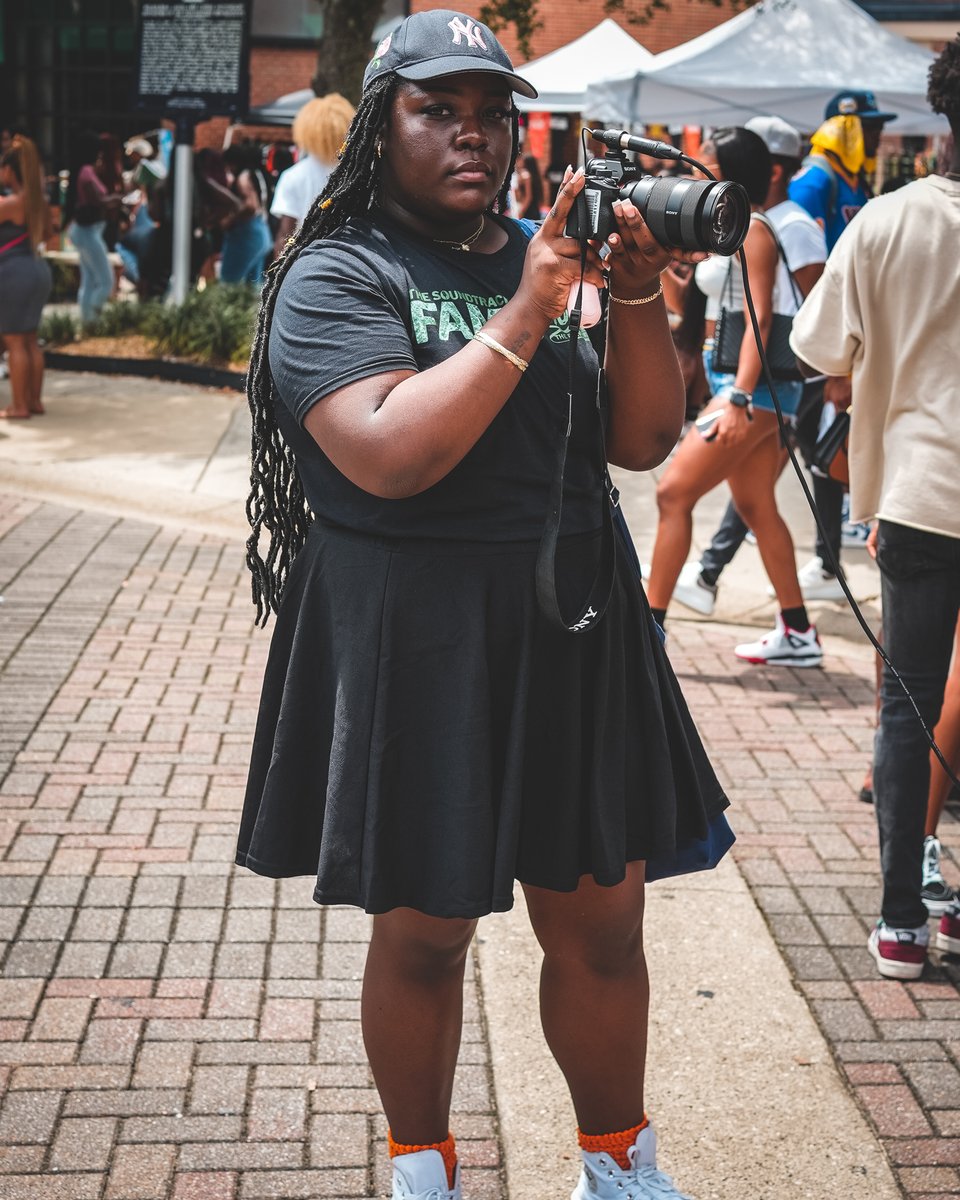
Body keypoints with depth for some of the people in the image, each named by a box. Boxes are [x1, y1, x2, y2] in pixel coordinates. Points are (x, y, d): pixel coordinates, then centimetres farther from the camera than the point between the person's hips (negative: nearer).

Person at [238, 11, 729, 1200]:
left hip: (573, 629, 5)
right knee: (423, 934, 10)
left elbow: (642, 442, 5)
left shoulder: (543, 253, 9)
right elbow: (389, 456, -23)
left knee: (602, 924, 12)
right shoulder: (337, 277, -7)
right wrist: (527, 315, -22)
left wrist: (638, 301, -11)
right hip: (414, 648, -4)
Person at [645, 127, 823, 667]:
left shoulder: (753, 229, -11)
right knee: (755, 505, 13)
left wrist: (739, 400, -26)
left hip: (754, 384, -10)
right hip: (735, 381, 10)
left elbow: (759, 319, -20)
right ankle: (798, 633, 21)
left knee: (674, 492, -12)